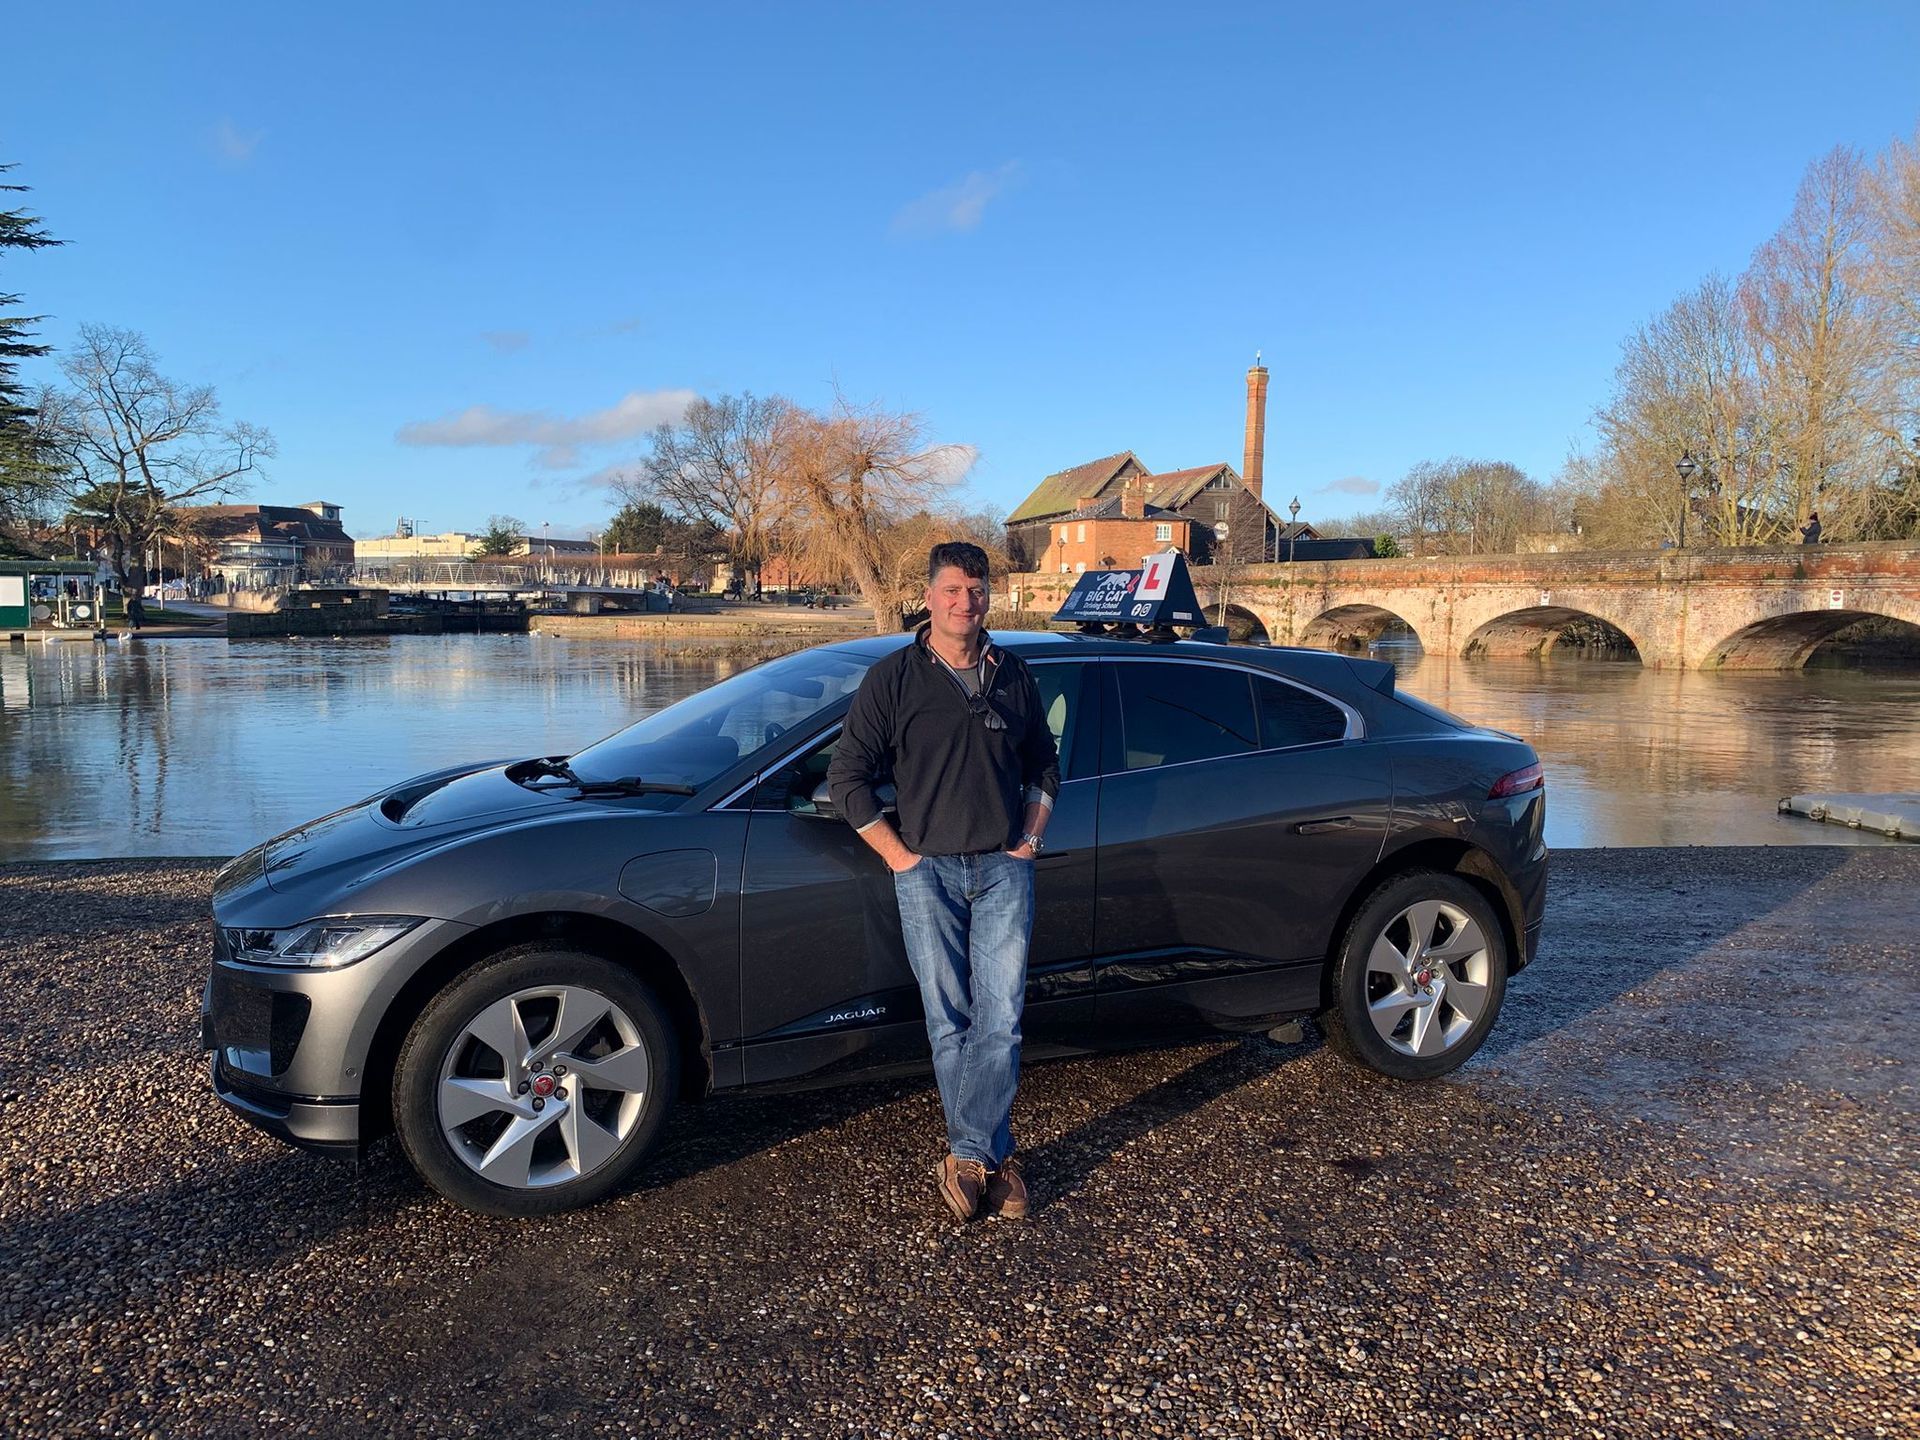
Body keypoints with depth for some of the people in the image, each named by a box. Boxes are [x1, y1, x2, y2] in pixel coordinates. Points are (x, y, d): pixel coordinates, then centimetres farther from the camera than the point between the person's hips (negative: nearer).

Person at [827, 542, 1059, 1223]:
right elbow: (847, 776, 1)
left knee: (1000, 1018, -6)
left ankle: (966, 1156, 3)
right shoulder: (893, 678, 0)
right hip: (927, 871, -2)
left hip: (1003, 868, 2)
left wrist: (1030, 836, 9)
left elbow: (1044, 764, 21)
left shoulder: (1014, 675, 9)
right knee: (950, 1022, 3)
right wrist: (896, 853, -3)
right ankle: (993, 1158, 16)